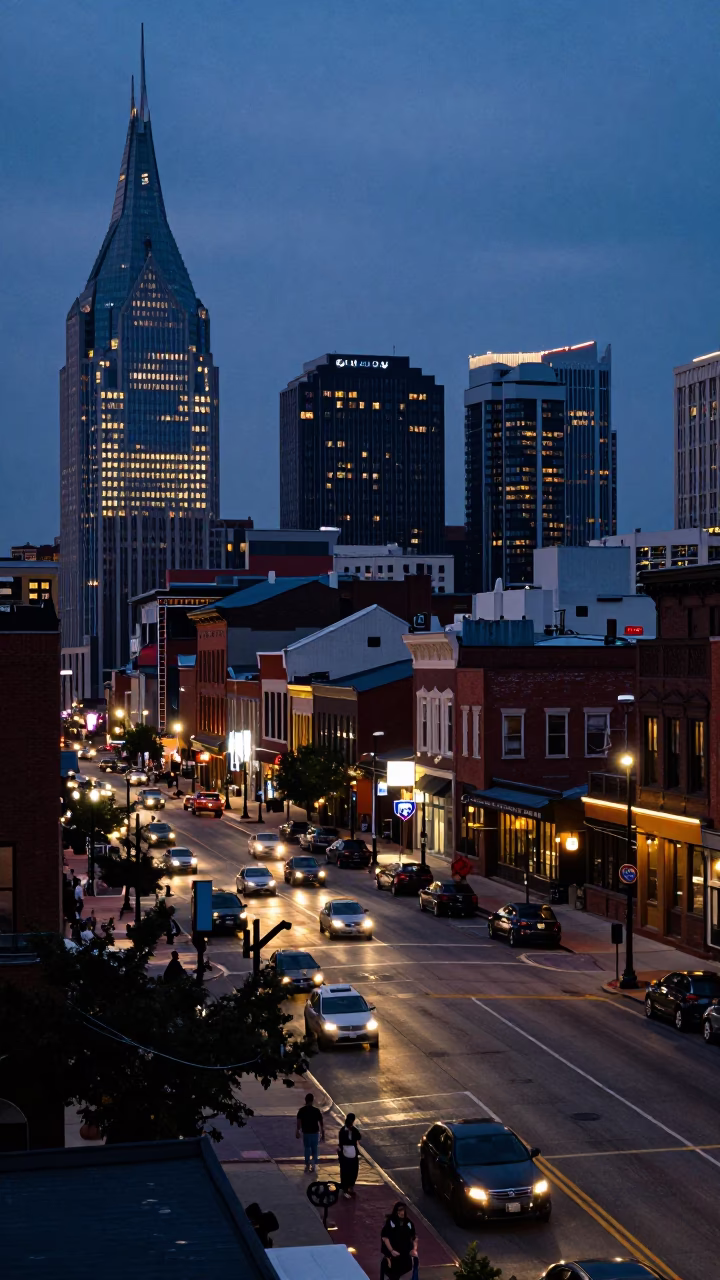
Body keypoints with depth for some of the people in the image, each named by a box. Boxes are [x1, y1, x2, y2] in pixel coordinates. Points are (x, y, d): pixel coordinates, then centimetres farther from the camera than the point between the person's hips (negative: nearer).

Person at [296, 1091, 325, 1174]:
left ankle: (307, 1167, 11)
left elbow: (298, 1122, -12)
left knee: (307, 1149, 12)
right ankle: (314, 1167, 15)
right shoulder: (317, 1110, -8)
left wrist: (297, 1132, 0)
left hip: (306, 1133, -1)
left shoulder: (301, 1110, -9)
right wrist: (323, 1133, 2)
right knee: (314, 1150, 15)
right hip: (315, 1133, 1)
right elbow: (321, 1123, -6)